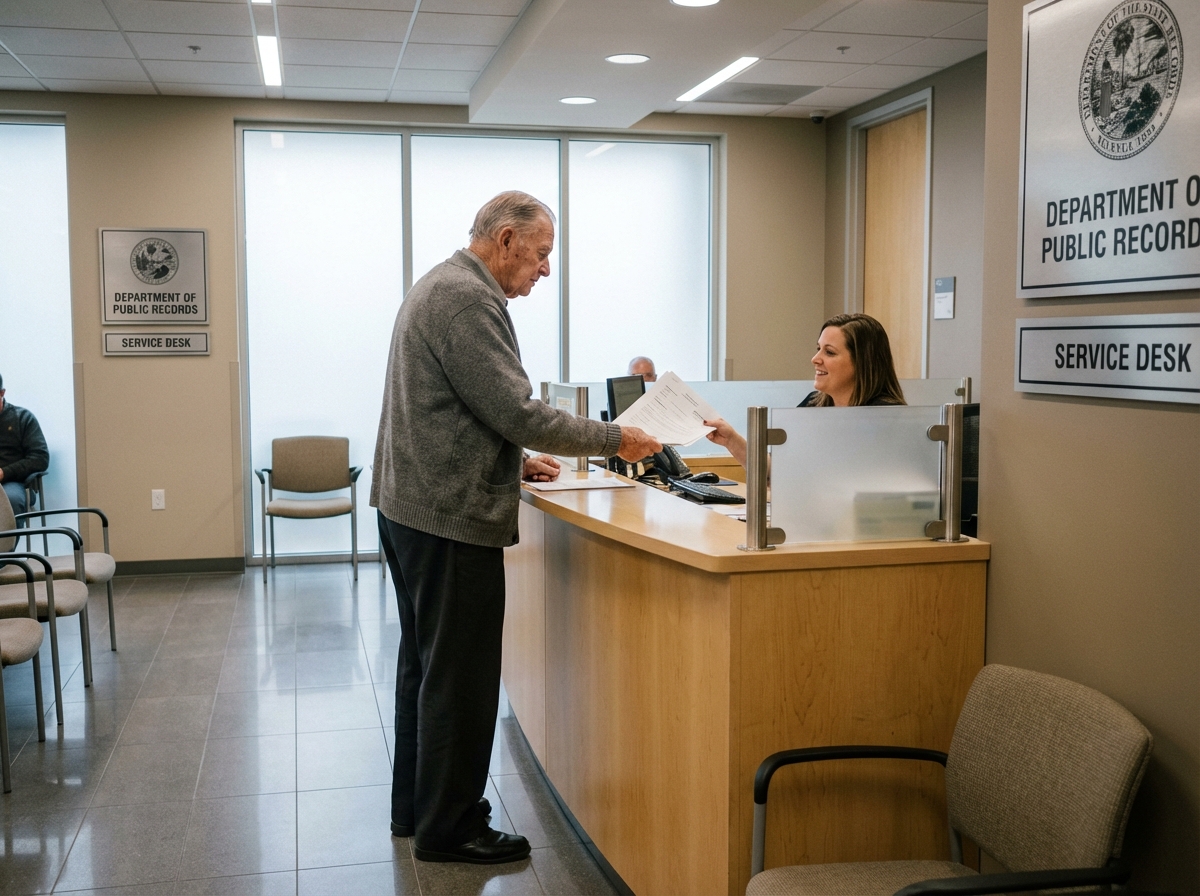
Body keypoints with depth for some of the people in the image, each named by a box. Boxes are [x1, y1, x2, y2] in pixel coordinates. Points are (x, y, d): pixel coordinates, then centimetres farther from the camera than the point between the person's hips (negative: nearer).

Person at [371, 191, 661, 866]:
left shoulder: (441, 286, 16)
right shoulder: (468, 299, -18)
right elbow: (517, 411, -22)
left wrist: (514, 462, 17)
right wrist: (616, 440, -13)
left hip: (412, 506, 11)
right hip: (451, 516, -11)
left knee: (426, 664, 19)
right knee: (460, 676, 0)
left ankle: (417, 804, 31)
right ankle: (449, 827, 12)